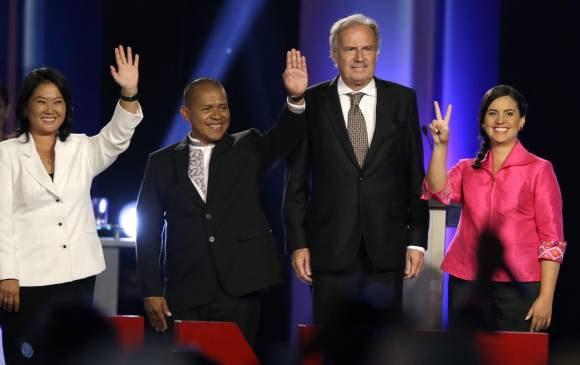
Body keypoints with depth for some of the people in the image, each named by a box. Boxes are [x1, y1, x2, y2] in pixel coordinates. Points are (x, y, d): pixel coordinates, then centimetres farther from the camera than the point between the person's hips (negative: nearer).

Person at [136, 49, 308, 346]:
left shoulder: (247, 149, 10)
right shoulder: (162, 163, 9)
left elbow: (284, 137, -9)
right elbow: (148, 229, 8)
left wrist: (296, 98, -29)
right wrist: (151, 292, 0)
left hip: (239, 291, 0)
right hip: (184, 296, 0)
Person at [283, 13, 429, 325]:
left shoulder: (402, 100, 7)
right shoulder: (311, 103, 3)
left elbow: (415, 175, 7)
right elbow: (296, 181, 4)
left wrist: (417, 240, 2)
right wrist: (297, 243, -1)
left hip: (386, 249, 1)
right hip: (331, 249, -1)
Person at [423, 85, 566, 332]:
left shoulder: (539, 170, 3)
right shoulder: (467, 169, 14)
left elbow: (551, 238, -2)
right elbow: (439, 191, -5)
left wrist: (546, 298, -10)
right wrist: (441, 145, -13)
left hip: (518, 284, -3)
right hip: (466, 282, 3)